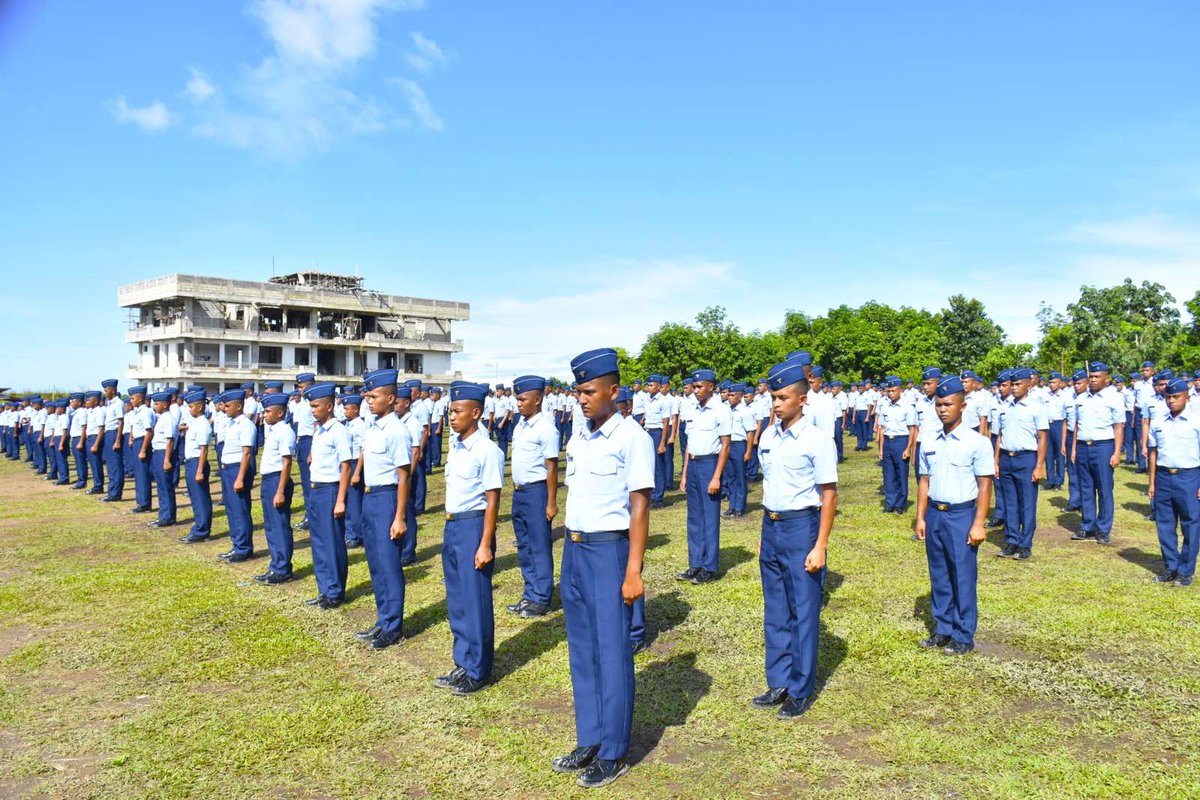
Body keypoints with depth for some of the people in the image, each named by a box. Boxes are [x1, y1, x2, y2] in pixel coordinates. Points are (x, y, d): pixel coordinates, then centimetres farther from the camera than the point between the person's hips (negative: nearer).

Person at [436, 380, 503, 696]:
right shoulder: (455, 447, 8)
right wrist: (450, 527, 14)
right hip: (451, 526, 8)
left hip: (473, 526, -8)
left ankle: (478, 671, 17)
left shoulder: (487, 451, -15)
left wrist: (485, 545, -17)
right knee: (456, 600, 16)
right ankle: (463, 665, 30)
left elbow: (492, 501, -15)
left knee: (476, 601, 3)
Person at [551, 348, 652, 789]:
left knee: (612, 654, 3)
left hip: (609, 551, -7)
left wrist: (633, 571, -15)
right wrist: (568, 557, 13)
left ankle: (613, 755, 16)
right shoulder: (577, 441, 10)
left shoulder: (631, 438, -11)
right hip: (574, 550, 7)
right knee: (582, 651, 15)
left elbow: (639, 508, -13)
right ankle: (589, 742, 28)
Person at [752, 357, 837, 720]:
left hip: (801, 527, -6)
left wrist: (820, 546, -14)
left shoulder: (817, 440, -11)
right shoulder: (768, 437, 7)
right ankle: (778, 683, 28)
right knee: (775, 611, 15)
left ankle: (800, 690, 17)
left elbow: (828, 496, -11)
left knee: (804, 611, 4)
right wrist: (764, 533, 14)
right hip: (771, 527, 7)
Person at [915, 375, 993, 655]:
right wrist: (921, 517, 8)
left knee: (963, 578, 4)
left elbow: (985, 485, -7)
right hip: (934, 514, 5)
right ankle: (942, 630, 26)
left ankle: (964, 637, 16)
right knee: (939, 576, 13)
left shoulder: (977, 442, -7)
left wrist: (978, 524, -11)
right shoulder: (929, 441, 6)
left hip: (962, 515, -4)